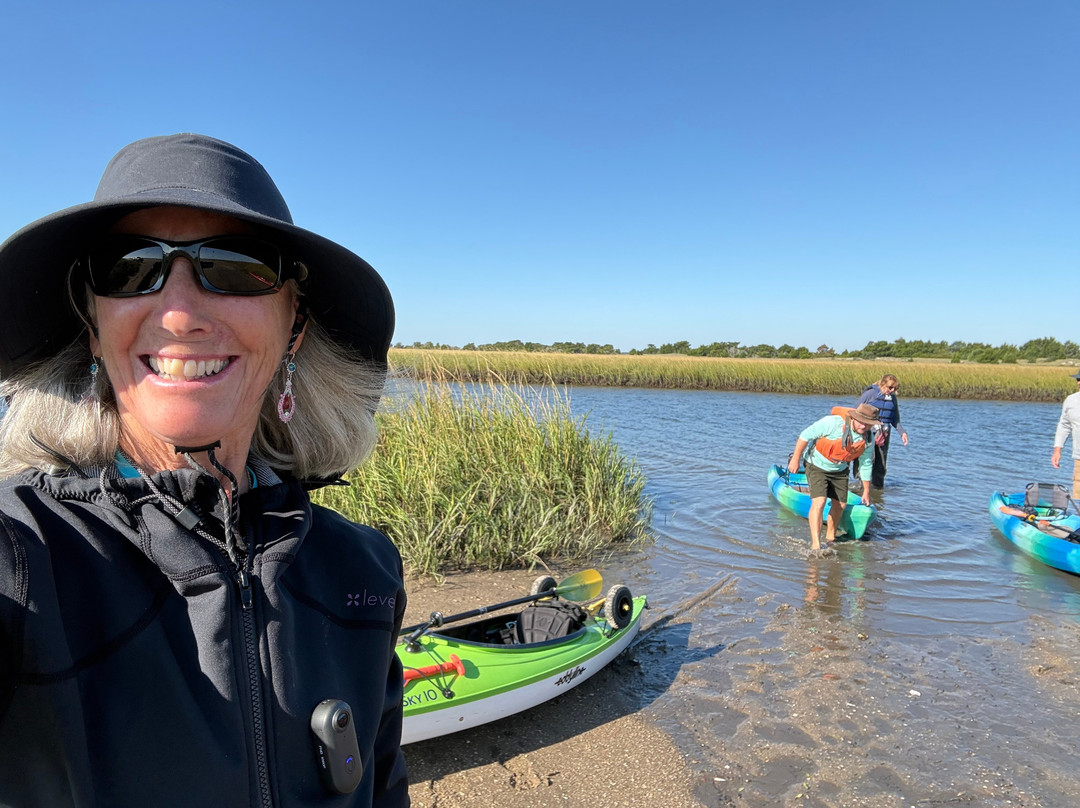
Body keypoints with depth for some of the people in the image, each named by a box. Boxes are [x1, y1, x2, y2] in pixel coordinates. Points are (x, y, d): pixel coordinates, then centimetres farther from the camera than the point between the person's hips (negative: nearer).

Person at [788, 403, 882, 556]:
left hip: (839, 471, 6)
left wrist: (866, 491, 10)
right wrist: (795, 459, -15)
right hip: (817, 466, -6)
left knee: (840, 505, 11)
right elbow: (805, 435, -21)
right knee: (819, 502, -20)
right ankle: (815, 545, -17)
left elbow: (866, 464, 2)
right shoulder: (833, 423, -31)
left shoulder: (868, 438, -12)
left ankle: (830, 538, 36)